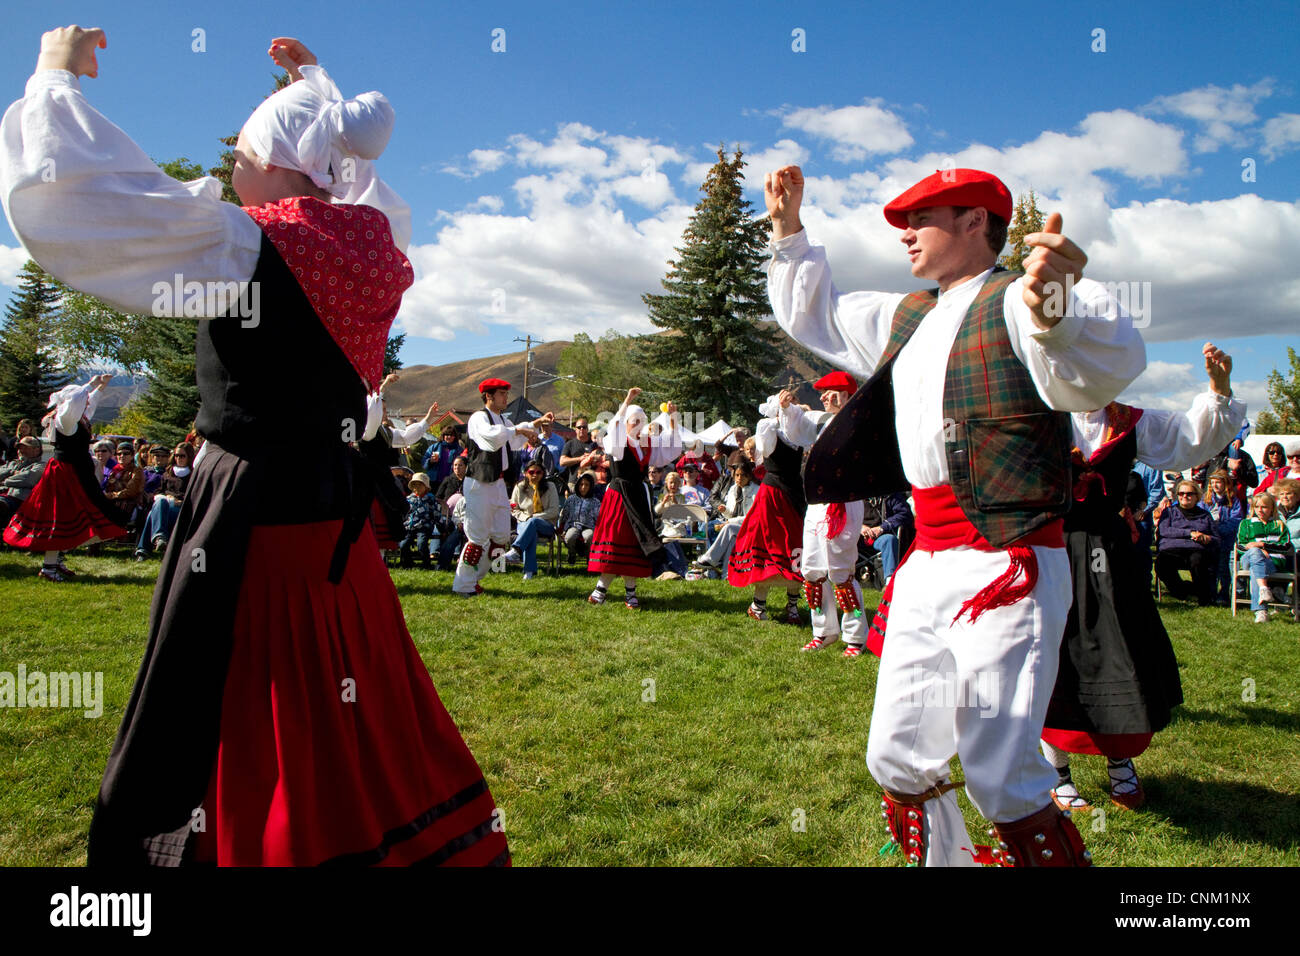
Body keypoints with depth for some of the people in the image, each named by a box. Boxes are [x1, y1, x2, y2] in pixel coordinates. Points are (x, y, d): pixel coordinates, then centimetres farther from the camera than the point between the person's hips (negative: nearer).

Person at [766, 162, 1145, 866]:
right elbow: (812, 314, 33)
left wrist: (1052, 309, -49)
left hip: (1006, 566, -8)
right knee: (895, 761, 12)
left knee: (1001, 783, -13)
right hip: (926, 566, 8)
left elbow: (1102, 369, -28)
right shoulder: (905, 318, 18)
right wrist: (788, 228, 23)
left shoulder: (1018, 302, -7)